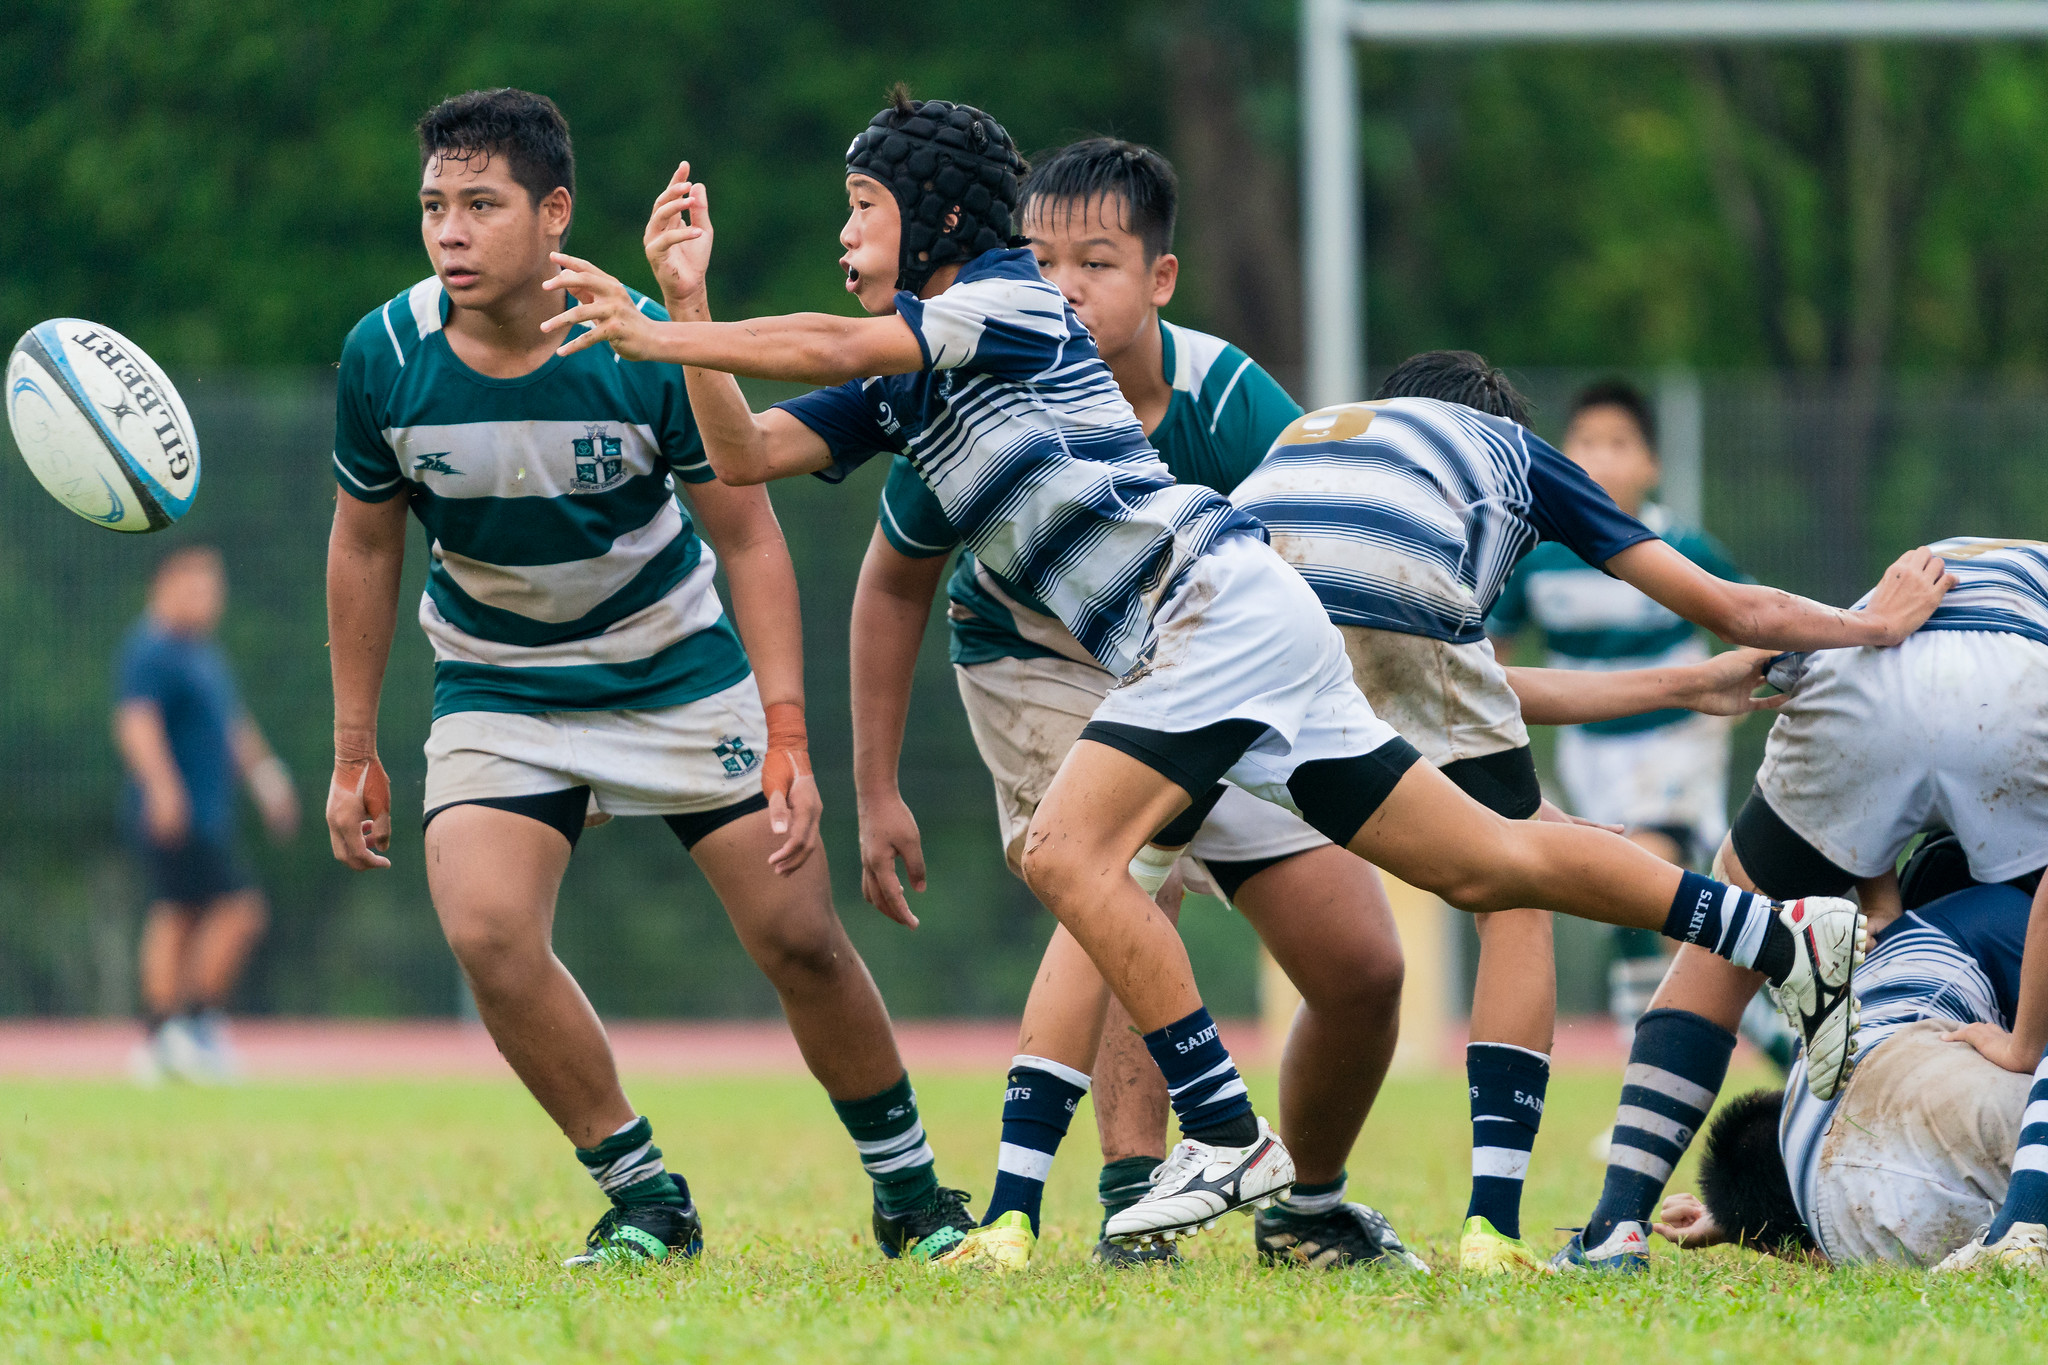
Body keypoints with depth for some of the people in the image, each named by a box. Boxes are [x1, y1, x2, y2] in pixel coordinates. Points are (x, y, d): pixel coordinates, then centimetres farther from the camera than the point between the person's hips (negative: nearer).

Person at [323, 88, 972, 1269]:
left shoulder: (648, 351, -23)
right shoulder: (386, 359, -17)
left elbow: (748, 536, -11)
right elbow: (366, 548, -1)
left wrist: (787, 733, -18)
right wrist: (355, 754, 2)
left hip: (681, 674, -1)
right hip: (499, 694, 1)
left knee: (799, 938, -3)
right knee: (486, 935, -21)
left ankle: (910, 1193, 19)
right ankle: (644, 1199, -5)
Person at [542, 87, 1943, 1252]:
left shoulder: (1012, 298, -6)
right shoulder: (895, 390, 19)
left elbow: (829, 344, -18)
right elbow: (744, 451, 15)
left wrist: (653, 337, -15)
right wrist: (688, 304, 8)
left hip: (1220, 600, -9)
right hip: (1196, 638, 9)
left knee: (1069, 848, -19)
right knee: (1484, 863, 8)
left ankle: (1230, 1137, -17)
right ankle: (1791, 934, 13)